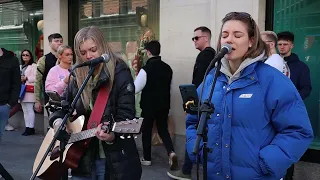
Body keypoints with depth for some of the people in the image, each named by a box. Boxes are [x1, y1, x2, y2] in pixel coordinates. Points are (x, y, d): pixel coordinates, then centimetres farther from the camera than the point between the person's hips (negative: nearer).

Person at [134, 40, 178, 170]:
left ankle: (147, 158, 22)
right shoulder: (167, 68, -1)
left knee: (146, 131, 12)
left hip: (149, 105, -4)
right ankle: (171, 152, -6)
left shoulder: (146, 69, -18)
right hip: (164, 105, 5)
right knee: (163, 129, 15)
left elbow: (135, 89, -15)